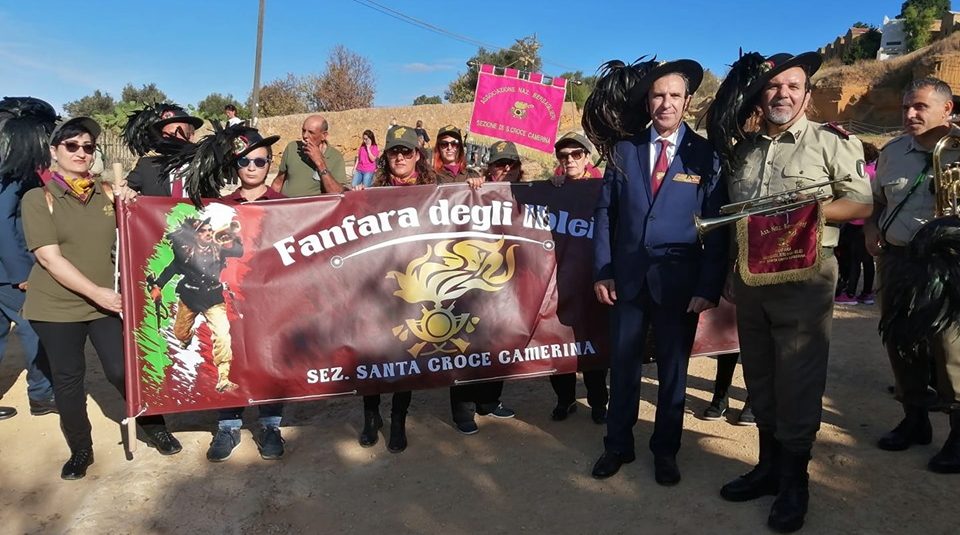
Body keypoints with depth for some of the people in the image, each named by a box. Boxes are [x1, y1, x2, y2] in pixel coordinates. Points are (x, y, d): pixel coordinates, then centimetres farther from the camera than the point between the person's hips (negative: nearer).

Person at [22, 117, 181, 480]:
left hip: (108, 301, 2)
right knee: (68, 378, 10)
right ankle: (80, 450, 27)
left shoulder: (108, 194, 4)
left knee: (123, 369, 0)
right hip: (57, 306, -1)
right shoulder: (38, 199, -6)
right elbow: (50, 258, -14)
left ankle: (156, 428, 21)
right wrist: (96, 292, -21)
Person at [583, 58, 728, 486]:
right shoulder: (623, 150, 5)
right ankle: (618, 445, 28)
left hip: (679, 282, -1)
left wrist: (709, 287, -9)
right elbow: (604, 213, 5)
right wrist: (602, 271, -1)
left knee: (673, 369, 11)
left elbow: (717, 226, -3)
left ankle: (665, 450, 30)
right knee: (622, 364, 10)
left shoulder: (705, 156, -1)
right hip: (627, 276, 2)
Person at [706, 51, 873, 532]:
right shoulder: (740, 148, 11)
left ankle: (794, 482, 16)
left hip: (804, 277, -4)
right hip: (749, 277, 5)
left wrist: (806, 207, -15)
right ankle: (769, 465, 28)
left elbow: (862, 204, -3)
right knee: (759, 378, 13)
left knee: (797, 382, 1)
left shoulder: (831, 142, -1)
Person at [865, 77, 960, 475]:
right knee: (900, 341, 12)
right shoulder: (892, 151, 12)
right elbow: (875, 199, 23)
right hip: (896, 259, 5)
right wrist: (870, 228, 6)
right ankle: (915, 419, 28)